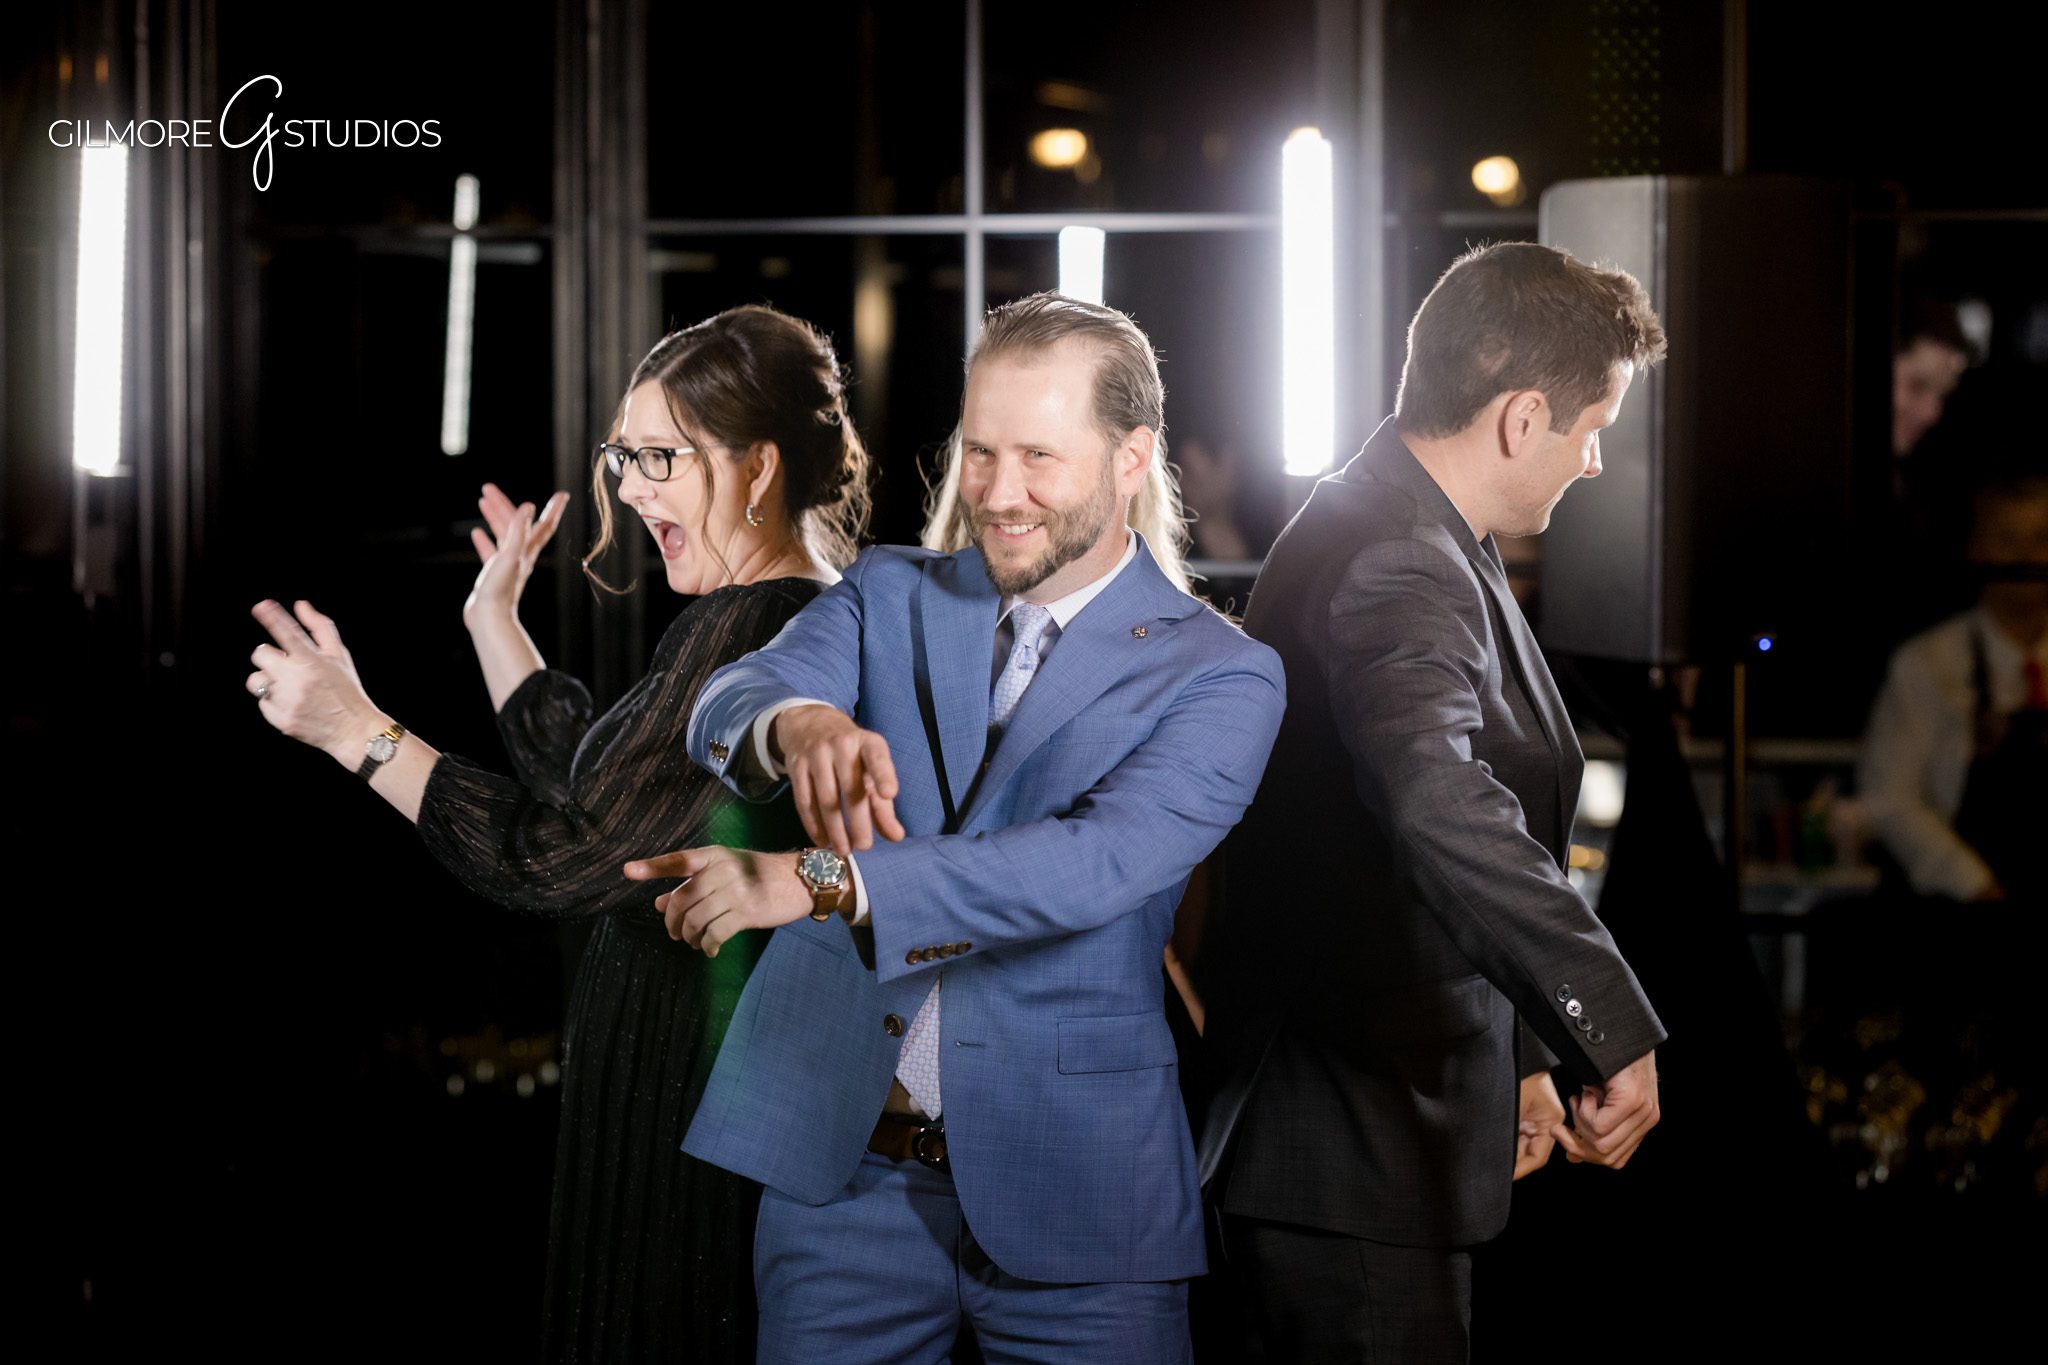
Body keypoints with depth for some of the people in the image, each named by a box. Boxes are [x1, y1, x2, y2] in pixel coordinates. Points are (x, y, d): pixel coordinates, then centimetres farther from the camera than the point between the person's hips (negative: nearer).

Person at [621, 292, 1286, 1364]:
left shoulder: (1220, 679, -3)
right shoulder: (887, 596, 9)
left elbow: (1101, 862, -20)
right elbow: (723, 706, -9)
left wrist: (819, 881, -32)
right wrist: (797, 722, -36)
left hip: (1071, 1191, -2)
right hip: (838, 1166, 2)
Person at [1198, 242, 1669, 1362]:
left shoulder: (1387, 534, 13)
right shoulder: (1398, 572, -22)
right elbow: (1432, 799, -42)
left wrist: (1516, 1058, 24)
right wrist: (1612, 1031, -43)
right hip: (1354, 1162, -11)